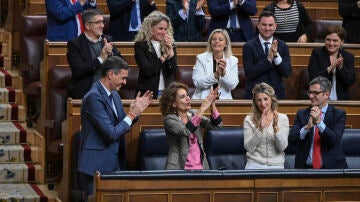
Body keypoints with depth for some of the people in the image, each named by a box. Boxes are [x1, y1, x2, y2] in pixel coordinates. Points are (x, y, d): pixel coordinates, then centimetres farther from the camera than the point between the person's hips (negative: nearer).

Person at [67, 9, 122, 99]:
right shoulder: (74, 44, -3)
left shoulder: (107, 40, 12)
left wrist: (110, 54, -11)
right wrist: (101, 58, -17)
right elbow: (77, 71, -14)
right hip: (84, 93, -3)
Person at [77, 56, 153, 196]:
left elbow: (122, 126, 17)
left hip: (114, 164, 9)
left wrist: (136, 110, 3)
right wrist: (131, 114, -12)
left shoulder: (114, 95, 10)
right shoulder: (94, 97, -18)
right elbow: (111, 134, -20)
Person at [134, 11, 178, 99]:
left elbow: (173, 70, -1)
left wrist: (170, 49, -10)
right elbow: (147, 70, -14)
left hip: (167, 92, 3)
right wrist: (164, 56, -8)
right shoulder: (140, 45, -2)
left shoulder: (170, 45, 9)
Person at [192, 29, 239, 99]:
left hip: (223, 99, 1)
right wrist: (215, 75, -17)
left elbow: (233, 85, 0)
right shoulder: (201, 58, 7)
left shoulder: (233, 60, 10)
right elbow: (197, 82, -5)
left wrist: (224, 73, -17)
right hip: (203, 99, -1)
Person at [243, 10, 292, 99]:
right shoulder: (249, 46, -2)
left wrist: (276, 55, -16)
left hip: (277, 94, 2)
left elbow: (287, 72, -2)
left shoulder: (282, 46, 5)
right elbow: (249, 73, -12)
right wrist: (268, 59, -20)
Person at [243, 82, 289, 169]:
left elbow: (282, 147, -5)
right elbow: (249, 148, -6)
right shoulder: (249, 119, 3)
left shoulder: (283, 118, 4)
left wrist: (276, 127, -18)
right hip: (255, 164, -1)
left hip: (276, 165, 1)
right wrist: (260, 128, -18)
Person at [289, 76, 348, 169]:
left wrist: (319, 122, -22)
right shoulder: (301, 114, 10)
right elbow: (291, 140, -1)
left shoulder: (338, 114, 4)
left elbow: (335, 140, -10)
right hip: (305, 167, 1)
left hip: (331, 168, -1)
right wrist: (307, 127, -19)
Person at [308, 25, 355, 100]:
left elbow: (351, 82, -2)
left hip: (341, 99, 2)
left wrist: (340, 67, -16)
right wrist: (330, 68, -18)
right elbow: (313, 79, -8)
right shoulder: (316, 53, 2)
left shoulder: (349, 57, 7)